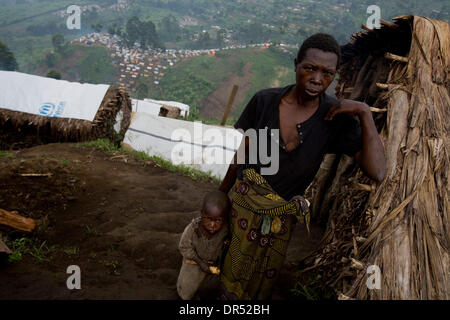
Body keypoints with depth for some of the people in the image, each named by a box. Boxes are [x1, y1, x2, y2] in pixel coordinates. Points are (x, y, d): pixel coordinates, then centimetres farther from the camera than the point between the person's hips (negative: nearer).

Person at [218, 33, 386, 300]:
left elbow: (377, 172, -25)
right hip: (243, 197, 1)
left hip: (281, 215, 0)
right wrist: (223, 191, 9)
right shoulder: (265, 101, -13)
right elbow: (242, 152, 0)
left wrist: (365, 113, -29)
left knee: (261, 281, 20)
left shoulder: (337, 118, -16)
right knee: (234, 269, 19)